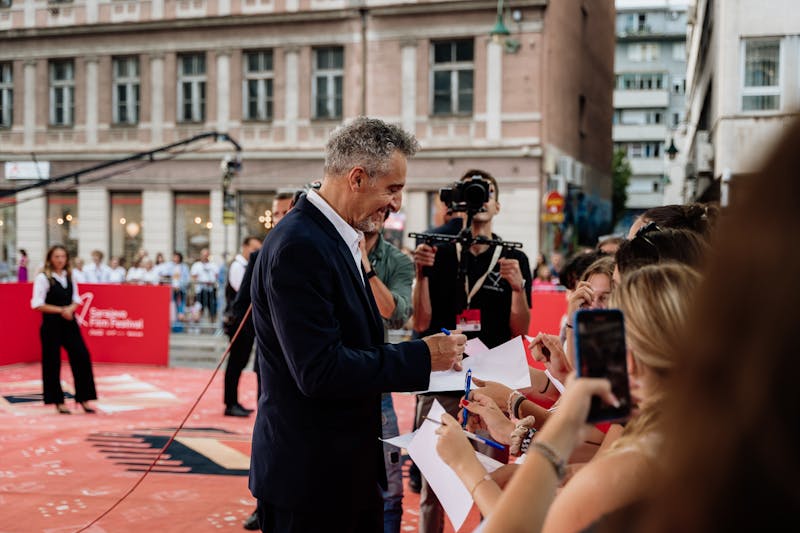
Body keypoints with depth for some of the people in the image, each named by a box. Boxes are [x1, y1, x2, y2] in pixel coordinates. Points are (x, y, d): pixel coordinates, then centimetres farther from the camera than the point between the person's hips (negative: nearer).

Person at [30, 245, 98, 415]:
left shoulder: (69, 277, 9)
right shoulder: (42, 278, -8)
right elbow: (38, 305, -13)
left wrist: (70, 309, -10)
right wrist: (61, 310, -16)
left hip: (70, 322, 5)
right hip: (51, 324, -5)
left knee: (82, 357, -1)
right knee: (52, 362, 2)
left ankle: (83, 399, 8)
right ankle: (58, 402, 14)